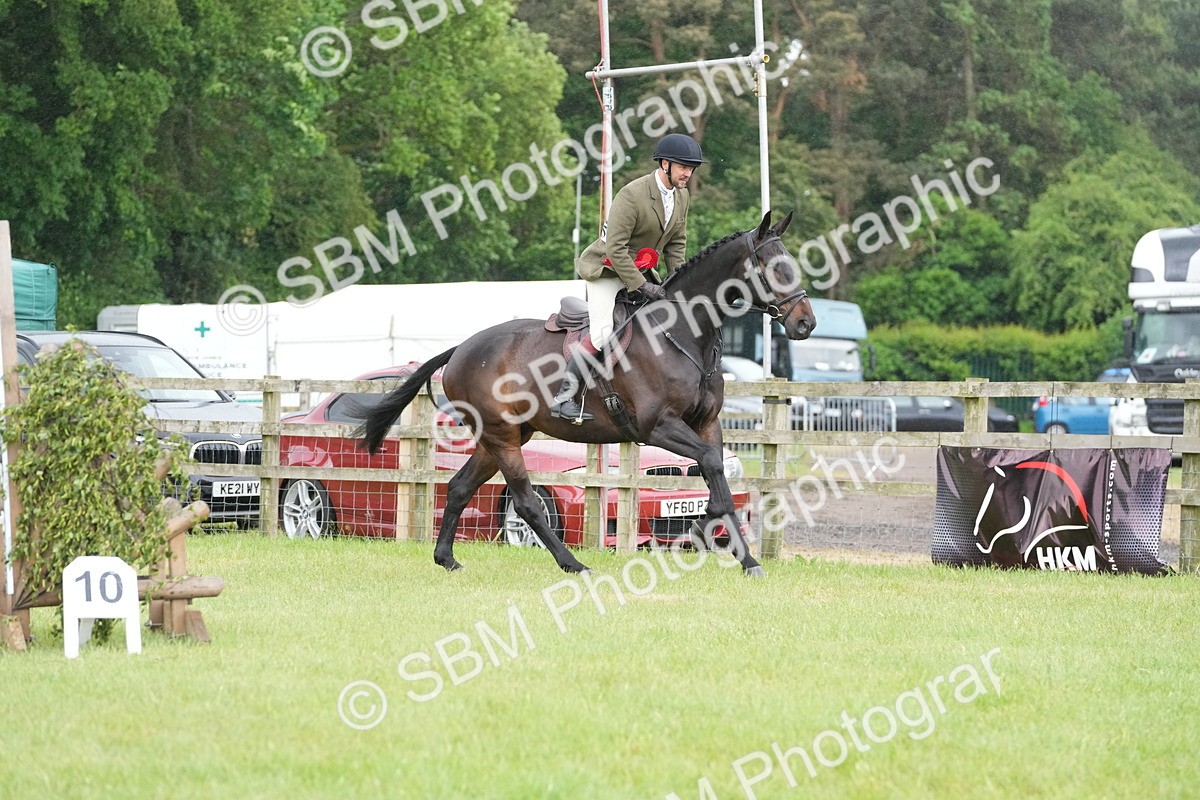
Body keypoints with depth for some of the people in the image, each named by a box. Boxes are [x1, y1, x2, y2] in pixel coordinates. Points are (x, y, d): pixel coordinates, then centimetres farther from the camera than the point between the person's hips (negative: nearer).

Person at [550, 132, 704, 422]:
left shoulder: (682, 196, 2)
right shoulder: (632, 195, -24)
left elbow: (676, 243, 13)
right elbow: (615, 248, -25)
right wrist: (641, 287, -26)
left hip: (640, 272, 9)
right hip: (607, 269, -9)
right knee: (601, 334, -24)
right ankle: (564, 397, -20)